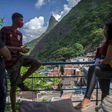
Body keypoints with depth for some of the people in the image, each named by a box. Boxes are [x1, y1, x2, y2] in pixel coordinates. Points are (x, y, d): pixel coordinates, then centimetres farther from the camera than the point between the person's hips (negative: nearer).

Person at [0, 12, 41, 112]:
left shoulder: (19, 34, 11)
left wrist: (23, 49, -9)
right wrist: (19, 49, -20)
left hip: (19, 58, 7)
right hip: (11, 61, -7)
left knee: (38, 63, -8)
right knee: (14, 87, -1)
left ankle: (21, 81, 4)